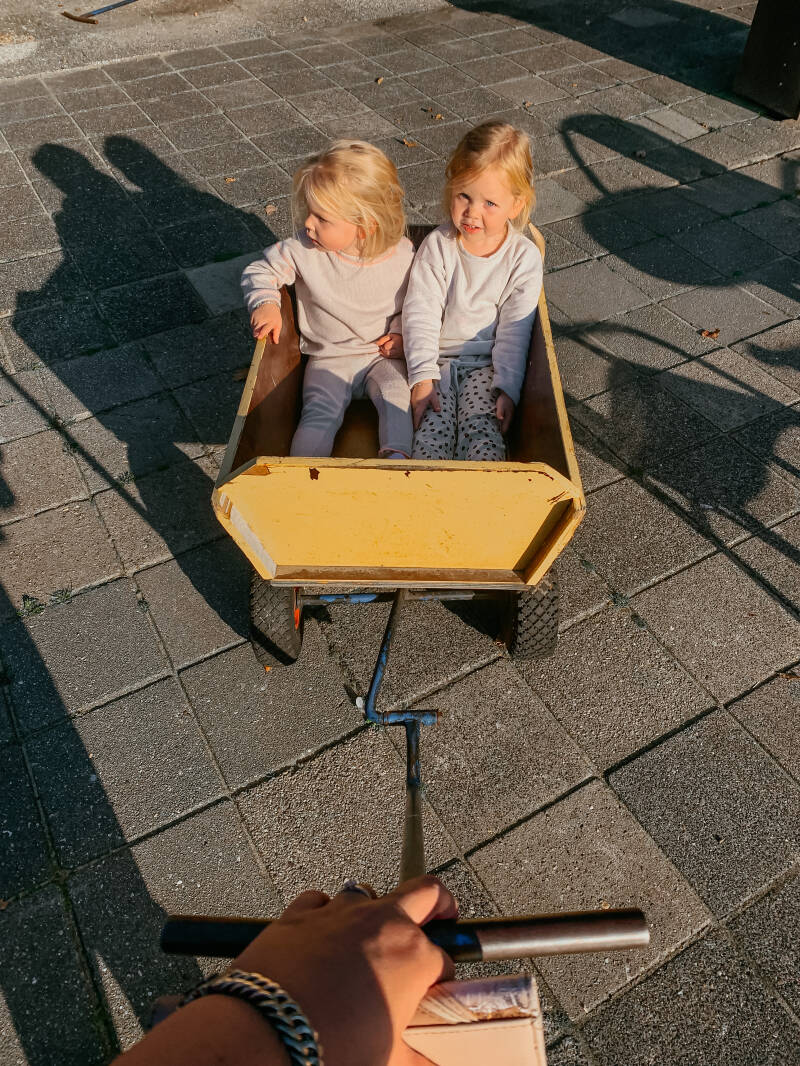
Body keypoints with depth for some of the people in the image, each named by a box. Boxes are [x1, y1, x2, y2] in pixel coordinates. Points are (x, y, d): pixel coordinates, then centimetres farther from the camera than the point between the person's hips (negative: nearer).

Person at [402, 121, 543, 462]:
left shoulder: (524, 257, -5)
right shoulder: (437, 246, -5)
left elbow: (515, 330, -4)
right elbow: (420, 314, -8)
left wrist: (508, 389, -11)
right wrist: (422, 376, -16)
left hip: (487, 363, 0)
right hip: (437, 358, 1)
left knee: (482, 432, -23)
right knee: (433, 430, -21)